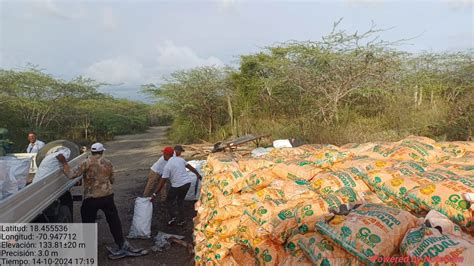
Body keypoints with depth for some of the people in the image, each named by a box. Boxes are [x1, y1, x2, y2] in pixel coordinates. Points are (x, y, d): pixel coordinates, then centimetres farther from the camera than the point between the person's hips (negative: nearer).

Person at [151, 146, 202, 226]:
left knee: (169, 201, 17)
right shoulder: (180, 159, 5)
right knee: (180, 201, 23)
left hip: (177, 186, -6)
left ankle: (172, 217, 4)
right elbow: (190, 167, 14)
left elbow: (162, 182, -13)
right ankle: (181, 220, 23)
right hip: (187, 183, 6)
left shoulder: (168, 166, -13)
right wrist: (198, 174, 30)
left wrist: (155, 194, -8)